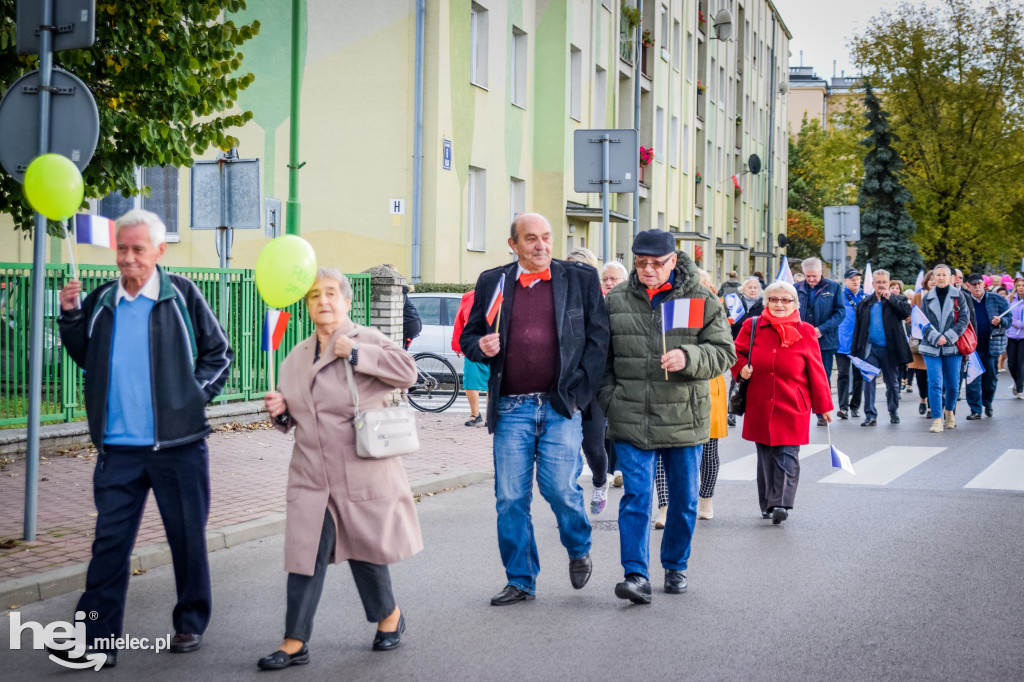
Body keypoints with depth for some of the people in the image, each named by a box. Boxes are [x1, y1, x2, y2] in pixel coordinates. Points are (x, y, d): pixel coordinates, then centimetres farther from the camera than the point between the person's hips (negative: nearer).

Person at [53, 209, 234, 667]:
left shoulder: (181, 295, -1)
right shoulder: (102, 301, 8)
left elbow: (219, 353, 7)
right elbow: (85, 357, 20)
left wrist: (197, 393, -6)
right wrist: (70, 316, 5)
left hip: (177, 444, -2)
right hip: (118, 448, 2)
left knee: (187, 538, 9)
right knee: (110, 541, 0)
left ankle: (191, 624, 25)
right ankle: (97, 640, 2)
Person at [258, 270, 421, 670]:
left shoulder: (367, 340, -3)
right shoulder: (296, 358, 13)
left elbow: (407, 372, -19)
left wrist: (355, 352, -19)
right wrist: (280, 411, -1)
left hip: (362, 474, -4)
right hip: (311, 476, 4)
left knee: (365, 549, 9)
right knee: (305, 556, 0)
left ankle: (389, 617, 34)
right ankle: (295, 643, 6)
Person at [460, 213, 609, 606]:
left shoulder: (580, 279, 6)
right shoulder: (492, 283, 11)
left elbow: (598, 338, 5)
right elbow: (469, 337, 17)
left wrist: (579, 392, -3)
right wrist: (481, 346, -7)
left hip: (561, 405, -2)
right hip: (511, 409, 2)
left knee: (559, 486, -11)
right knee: (510, 498, 2)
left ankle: (579, 549, 20)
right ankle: (520, 581, 16)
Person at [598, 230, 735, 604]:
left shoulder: (702, 301, 0)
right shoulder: (616, 302, 5)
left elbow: (724, 353, -2)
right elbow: (602, 359, 14)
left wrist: (688, 358, -20)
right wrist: (610, 402, 5)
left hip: (684, 419, 0)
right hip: (631, 419, 0)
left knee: (684, 499, 11)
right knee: (636, 497, -8)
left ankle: (676, 566, 29)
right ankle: (636, 574, -7)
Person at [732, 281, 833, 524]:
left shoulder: (805, 332, 1)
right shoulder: (752, 327, 3)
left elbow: (816, 371, 4)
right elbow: (737, 353, 14)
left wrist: (823, 406, 5)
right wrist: (741, 368, -9)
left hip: (792, 407, -2)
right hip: (759, 408, 2)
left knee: (787, 456, -9)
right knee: (765, 457, 8)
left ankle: (781, 504, -11)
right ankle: (767, 505, 18)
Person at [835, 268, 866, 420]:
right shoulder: (839, 297, 0)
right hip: (843, 343, -3)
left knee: (859, 376, 8)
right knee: (844, 375, -8)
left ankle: (854, 406, 18)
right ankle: (843, 407, -13)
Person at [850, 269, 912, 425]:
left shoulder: (897, 300, 5)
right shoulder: (864, 304, 11)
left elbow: (907, 312, -16)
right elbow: (858, 328, 11)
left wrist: (890, 298, -15)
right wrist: (854, 351, 6)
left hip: (889, 349, -1)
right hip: (870, 349, 1)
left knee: (892, 383, 10)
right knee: (868, 381, -6)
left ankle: (894, 412, 25)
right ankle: (870, 415, -3)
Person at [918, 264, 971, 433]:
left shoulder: (958, 296, 4)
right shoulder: (927, 298, 7)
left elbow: (964, 319, -1)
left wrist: (948, 337, -12)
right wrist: (936, 337, -13)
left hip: (952, 347, 0)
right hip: (931, 348, 0)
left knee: (953, 385, 6)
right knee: (935, 384, -10)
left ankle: (949, 411, 32)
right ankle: (937, 419, -9)